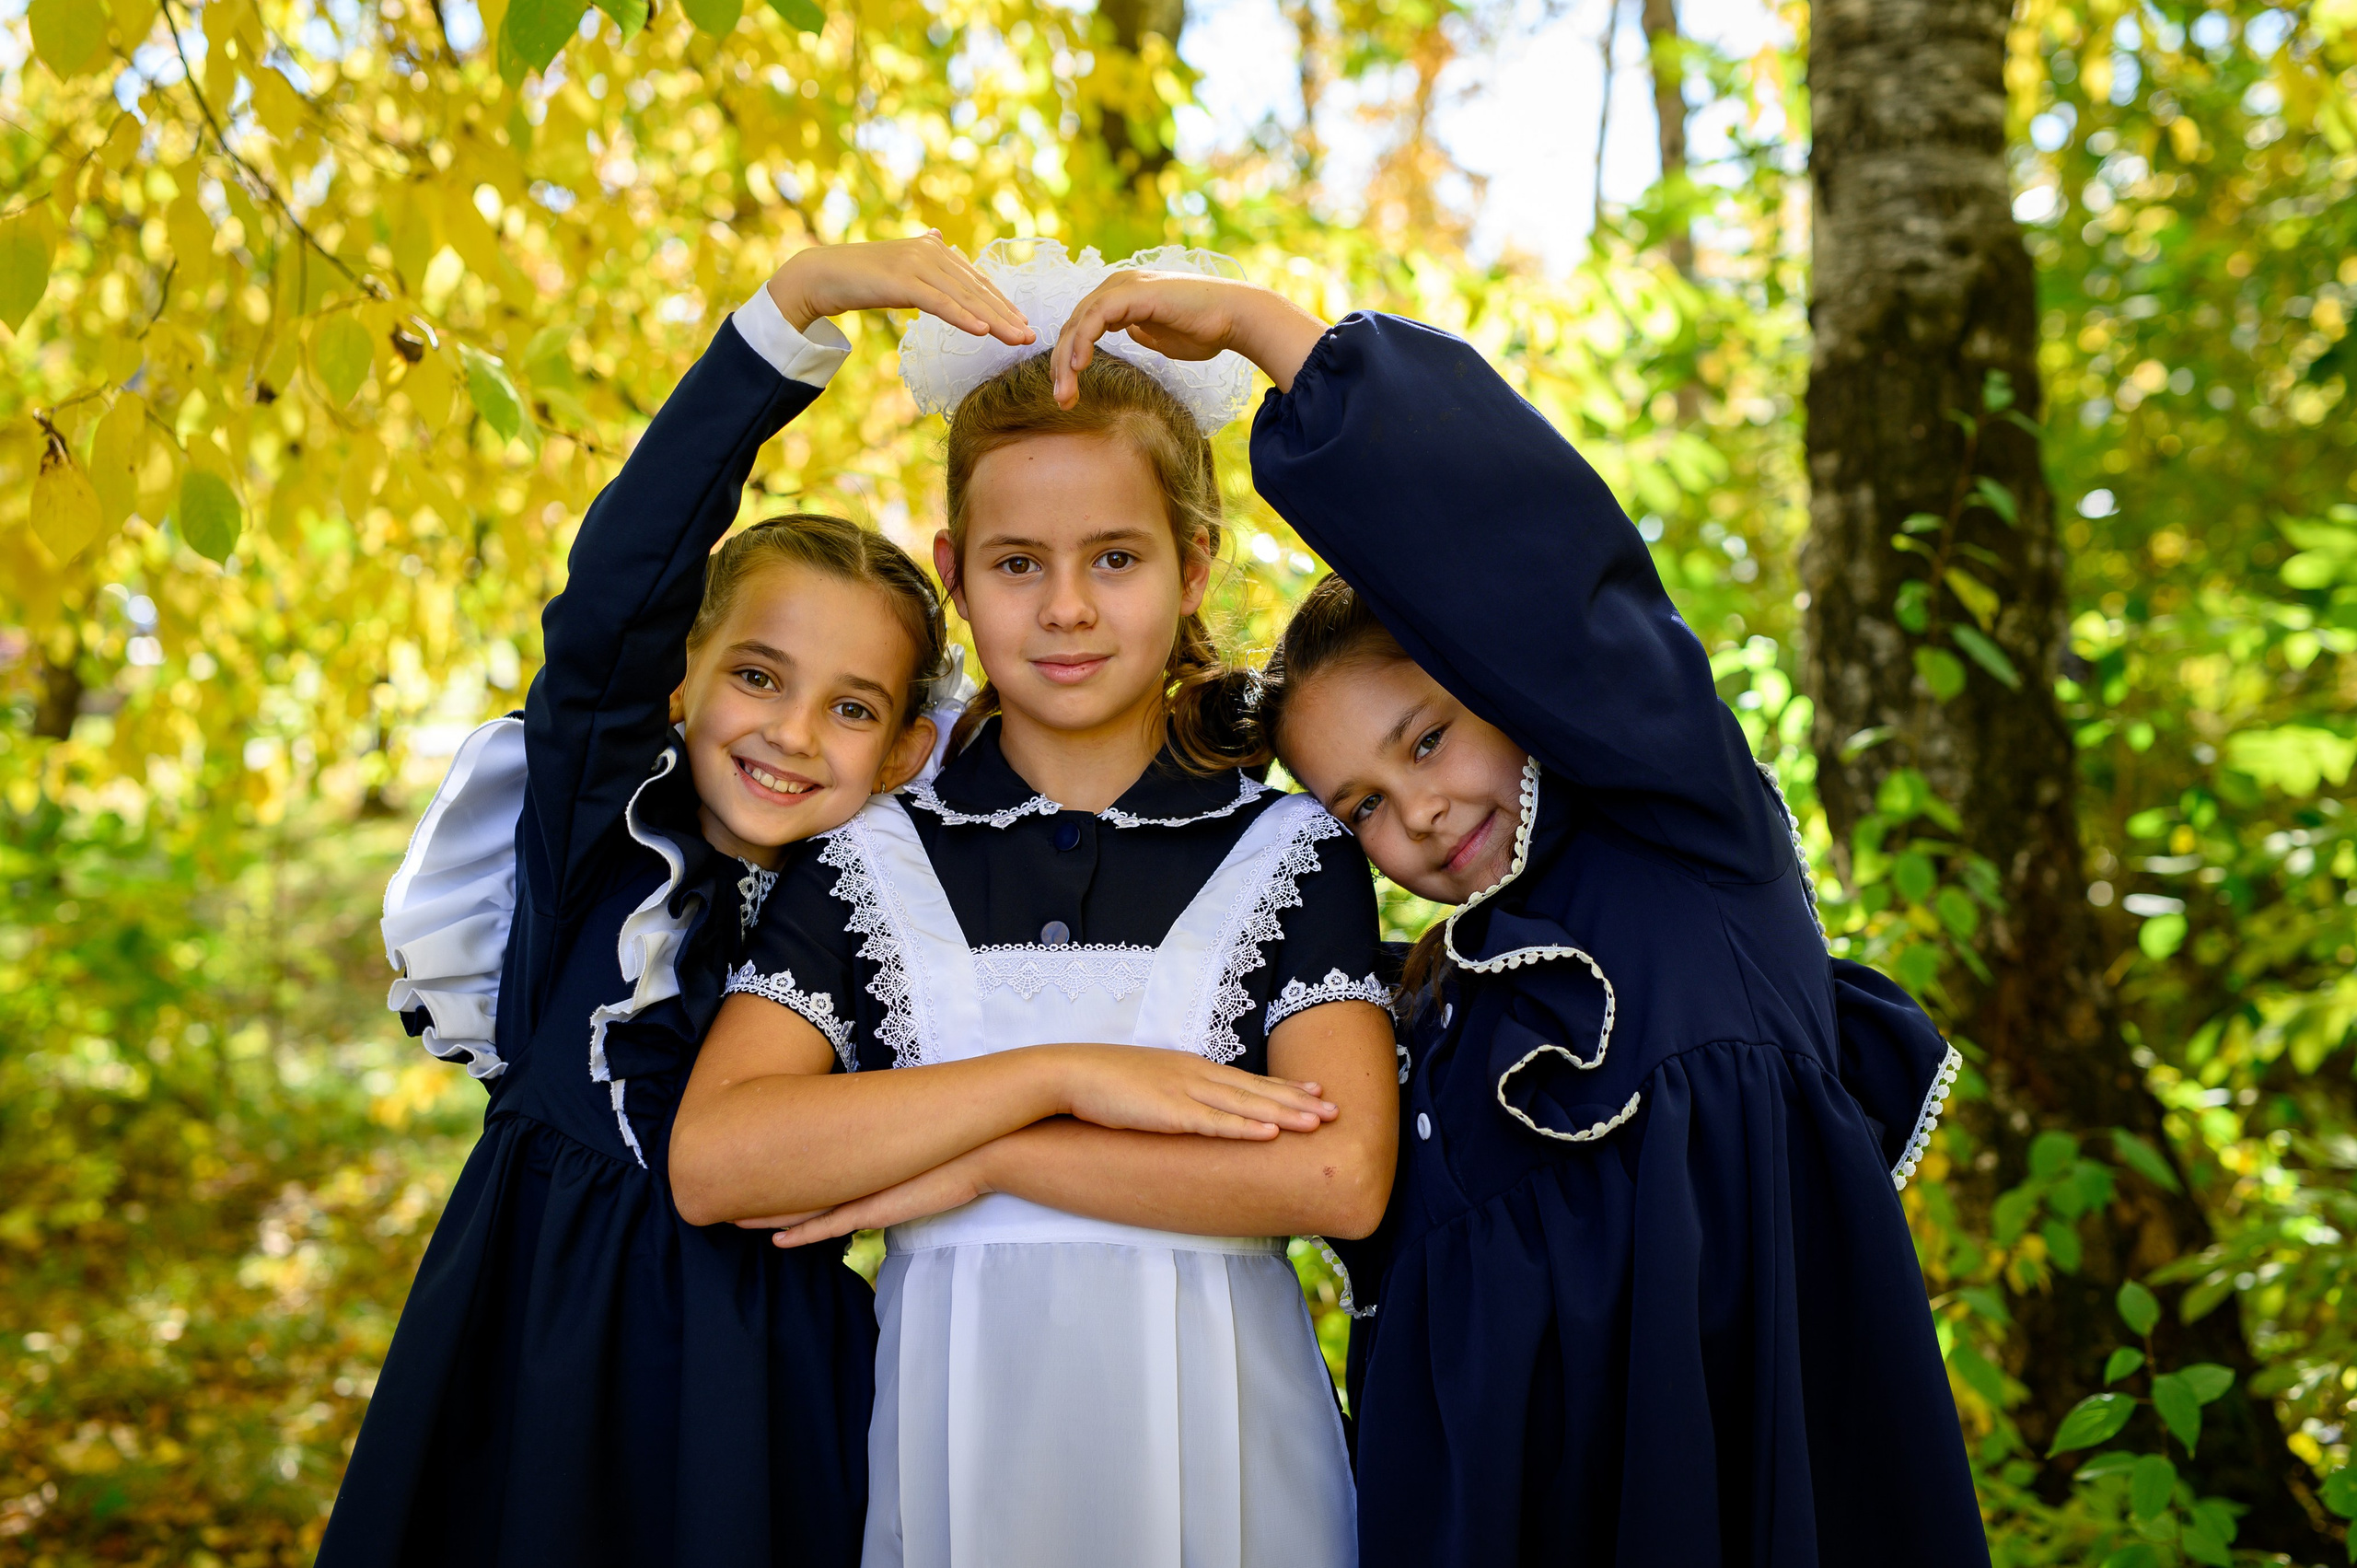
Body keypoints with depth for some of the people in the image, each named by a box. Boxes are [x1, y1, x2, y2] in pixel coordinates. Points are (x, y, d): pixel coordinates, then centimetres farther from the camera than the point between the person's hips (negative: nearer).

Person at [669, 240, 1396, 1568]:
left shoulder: (1290, 849, -1)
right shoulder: (872, 859, 2)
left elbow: (1338, 1177, -15)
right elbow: (712, 1161, -11)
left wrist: (978, 1158, -14)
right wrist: (1057, 1075, -17)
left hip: (1216, 1445, -1)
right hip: (955, 1443, 1)